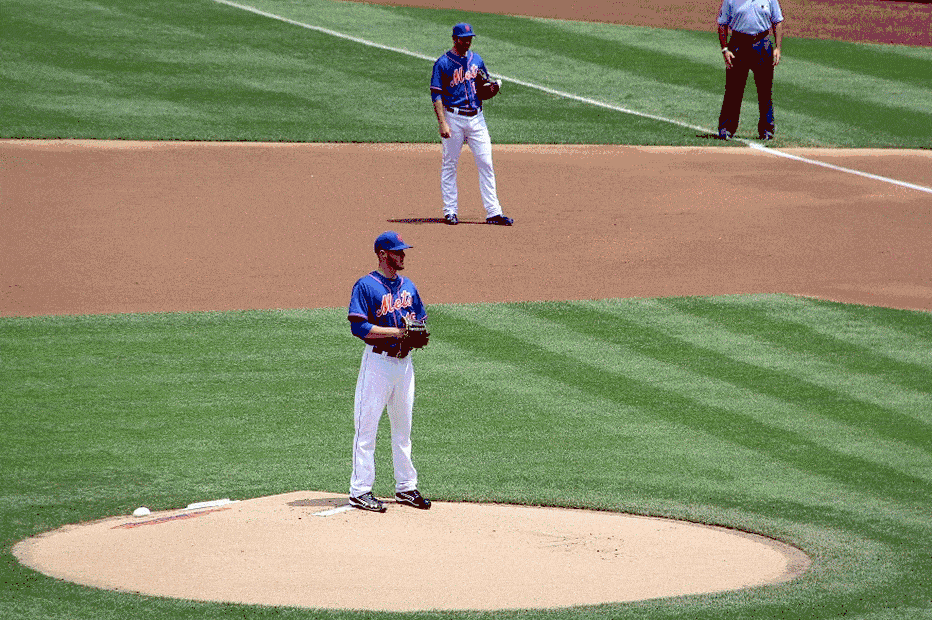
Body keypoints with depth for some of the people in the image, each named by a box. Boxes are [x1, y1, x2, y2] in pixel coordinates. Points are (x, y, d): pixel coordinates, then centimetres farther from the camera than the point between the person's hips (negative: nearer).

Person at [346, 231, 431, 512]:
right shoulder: (366, 286, -9)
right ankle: (359, 491, -4)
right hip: (377, 360, -7)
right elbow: (358, 326, -17)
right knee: (367, 426, -6)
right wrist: (396, 332, -20)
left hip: (404, 360, 7)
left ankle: (406, 487, 22)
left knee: (403, 427, 14)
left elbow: (419, 319, 22)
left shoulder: (408, 286, 13)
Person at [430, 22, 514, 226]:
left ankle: (493, 212, 0)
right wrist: (443, 123, -19)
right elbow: (436, 95, -9)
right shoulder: (443, 63, -5)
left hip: (477, 118, 5)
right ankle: (450, 211, 9)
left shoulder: (477, 60, 12)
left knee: (486, 164, -1)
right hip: (454, 117, -4)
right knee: (450, 165, 2)